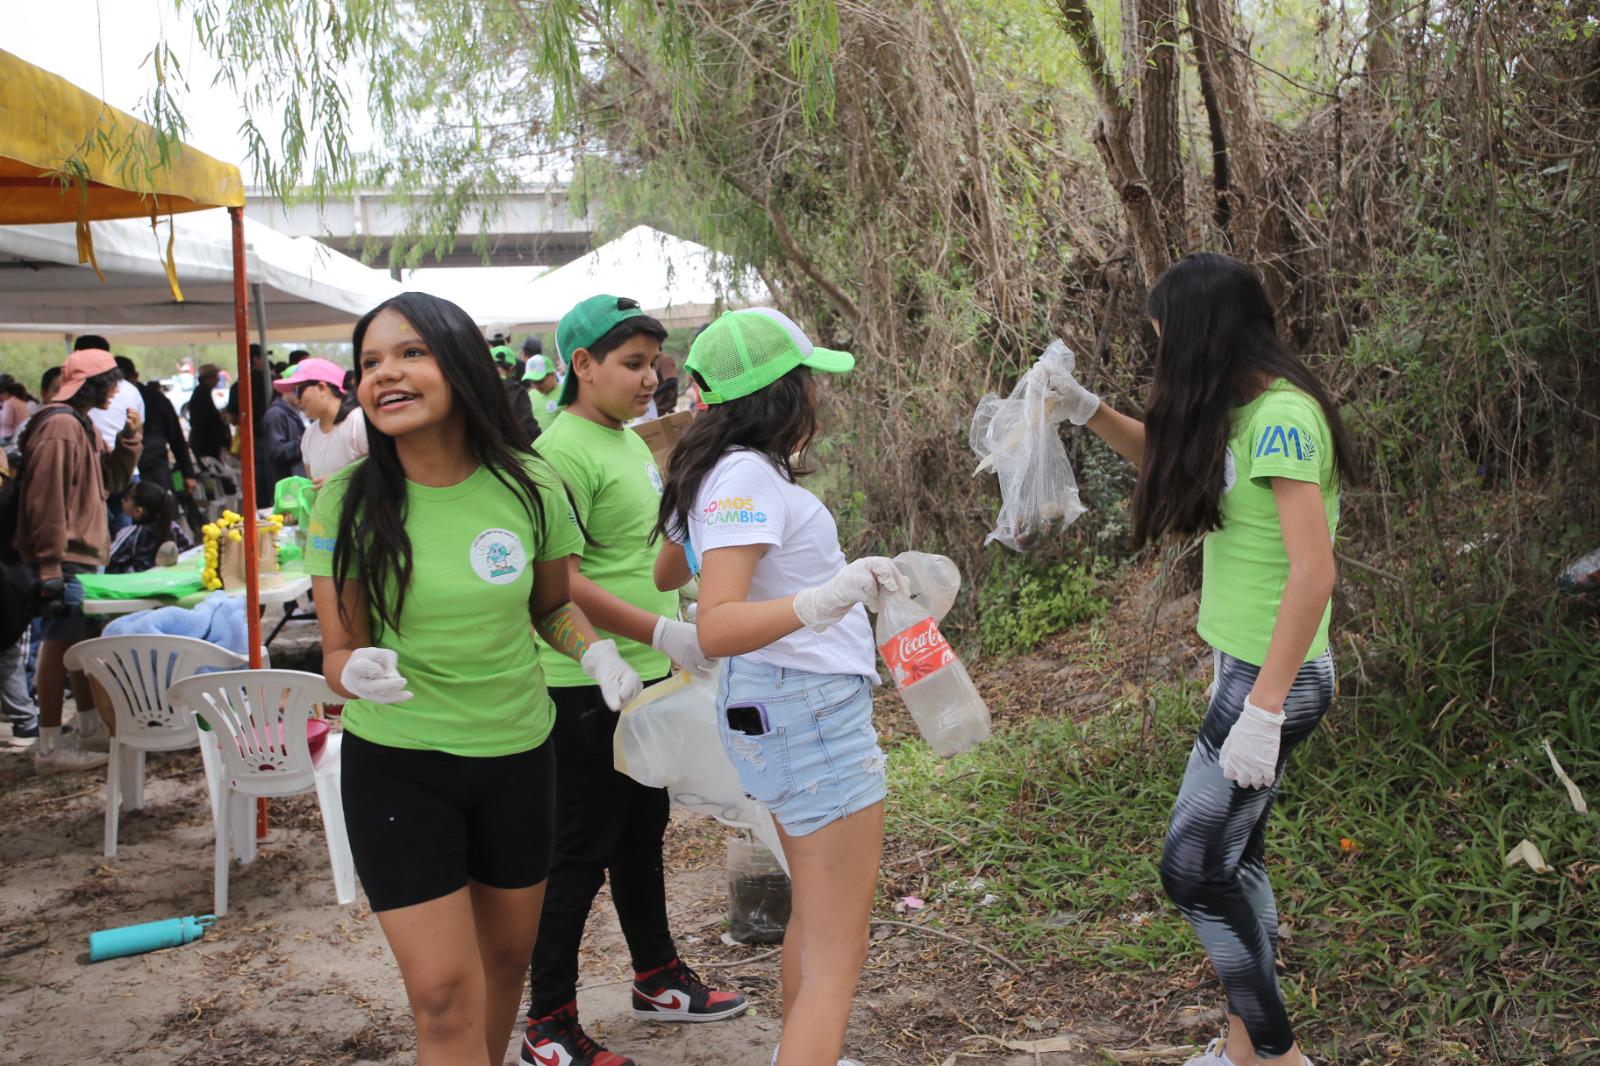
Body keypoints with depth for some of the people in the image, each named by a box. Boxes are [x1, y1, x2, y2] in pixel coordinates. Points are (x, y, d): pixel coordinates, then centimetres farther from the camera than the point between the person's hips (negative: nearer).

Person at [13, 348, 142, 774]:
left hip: (84, 554, 10)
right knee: (60, 646, -6)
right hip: (65, 559, -10)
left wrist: (129, 438, 3)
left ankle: (90, 725, 32)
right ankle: (49, 749, -1)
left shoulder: (83, 425, 14)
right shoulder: (59, 427, -18)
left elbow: (112, 480, 19)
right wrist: (51, 567, -23)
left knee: (84, 642, 19)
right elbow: (47, 500, -22)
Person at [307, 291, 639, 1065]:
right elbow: (337, 652, -8)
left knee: (507, 955, 19)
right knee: (443, 992, -7)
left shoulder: (529, 487, -8)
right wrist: (357, 671, -31)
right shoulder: (348, 502, -12)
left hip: (517, 753, 3)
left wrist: (595, 652, -11)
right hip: (395, 765, -2)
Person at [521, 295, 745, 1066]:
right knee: (579, 855, 1)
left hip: (644, 676, 9)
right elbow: (560, 580, -26)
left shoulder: (630, 441, 12)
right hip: (588, 686, -9)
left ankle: (658, 980, 37)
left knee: (641, 835, 21)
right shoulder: (563, 450, -19)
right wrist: (664, 632, -28)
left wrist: (684, 624, 20)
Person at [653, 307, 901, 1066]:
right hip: (810, 707, -10)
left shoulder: (717, 471, 8)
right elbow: (717, 627, -33)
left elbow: (663, 573, 26)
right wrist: (818, 603, -48)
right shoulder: (746, 476, -21)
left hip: (774, 707, 10)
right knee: (836, 959, -8)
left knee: (815, 912, 27)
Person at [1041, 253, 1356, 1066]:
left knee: (1193, 870, -1)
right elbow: (1169, 455, 27)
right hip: (1246, 668, 9)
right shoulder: (1245, 410, 7)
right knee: (1234, 859, 16)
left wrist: (1262, 712, -26)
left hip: (1273, 679, -9)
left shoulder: (1283, 419, -20)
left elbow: (1313, 573, -25)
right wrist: (1086, 409, 12)